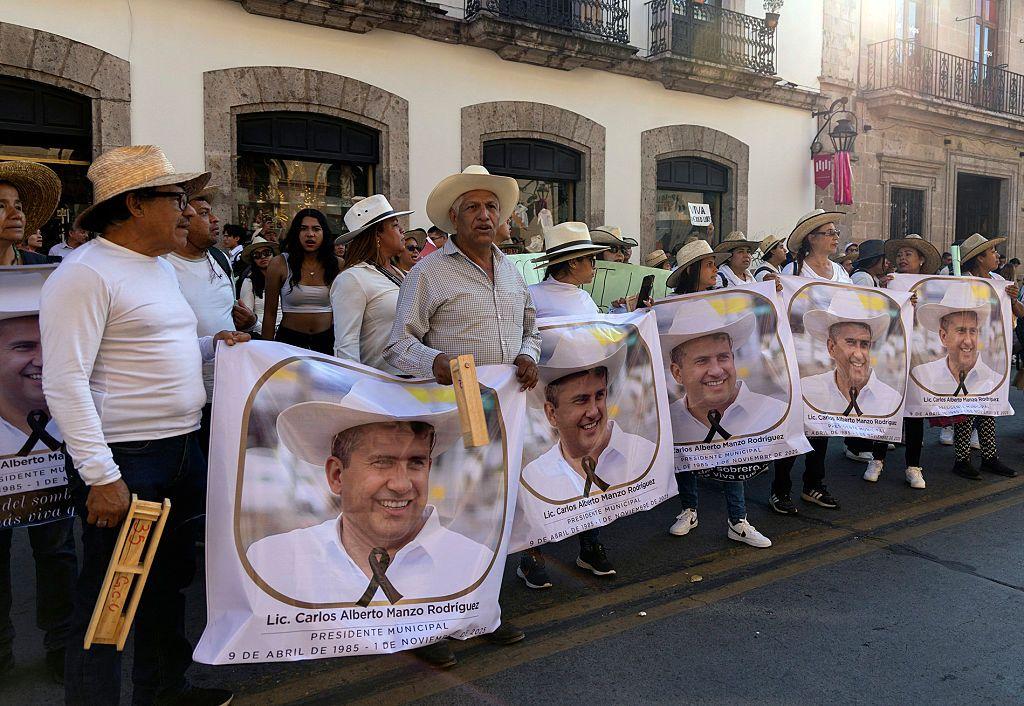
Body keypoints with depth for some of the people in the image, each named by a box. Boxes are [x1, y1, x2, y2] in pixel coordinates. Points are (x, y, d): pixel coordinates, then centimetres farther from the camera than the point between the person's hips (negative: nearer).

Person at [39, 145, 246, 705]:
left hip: (183, 450, 9)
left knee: (170, 578, 20)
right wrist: (101, 475, -24)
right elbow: (65, 381, -20)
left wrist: (212, 346, 8)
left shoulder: (162, 268, 14)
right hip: (123, 461, -9)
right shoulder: (85, 273, -14)